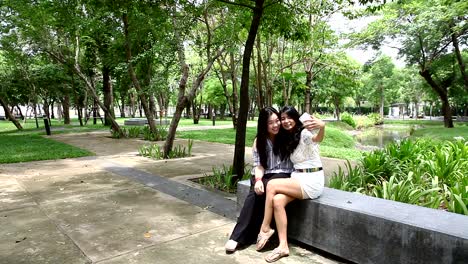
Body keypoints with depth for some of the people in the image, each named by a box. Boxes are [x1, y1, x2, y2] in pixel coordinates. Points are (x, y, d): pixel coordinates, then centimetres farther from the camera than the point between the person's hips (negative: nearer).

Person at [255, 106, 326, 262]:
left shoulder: (304, 133, -12)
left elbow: (317, 138, -35)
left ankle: (265, 229, -6)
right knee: (277, 200, -22)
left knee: (272, 185, -21)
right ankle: (283, 246, -17)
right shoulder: (288, 138, 14)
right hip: (298, 179, 7)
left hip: (312, 181, -7)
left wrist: (322, 127, -57)